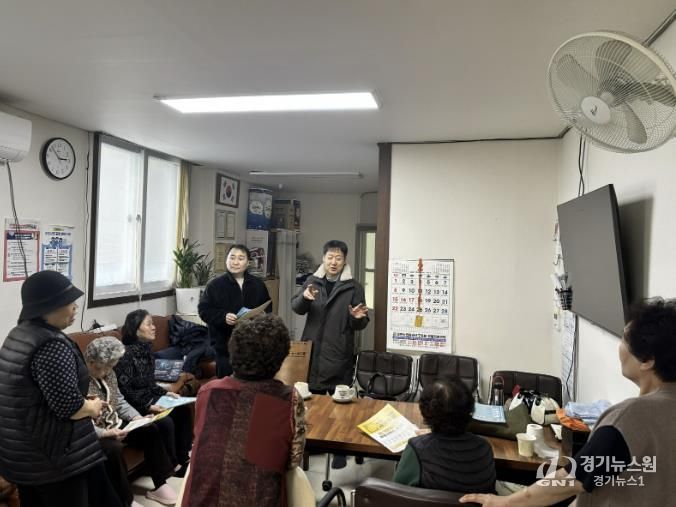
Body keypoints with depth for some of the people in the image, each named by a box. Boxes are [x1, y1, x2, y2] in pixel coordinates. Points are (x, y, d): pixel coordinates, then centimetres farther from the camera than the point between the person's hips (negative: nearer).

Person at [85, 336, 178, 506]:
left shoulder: (108, 374, 4)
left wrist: (137, 417, -5)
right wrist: (105, 433, -35)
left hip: (115, 425, 9)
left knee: (151, 430, -2)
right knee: (113, 448, -35)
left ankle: (159, 485, 8)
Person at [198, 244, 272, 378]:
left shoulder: (258, 284, 7)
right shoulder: (215, 285, -3)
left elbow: (267, 308, 16)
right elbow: (204, 310, -4)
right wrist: (223, 316, -20)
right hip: (225, 345, -2)